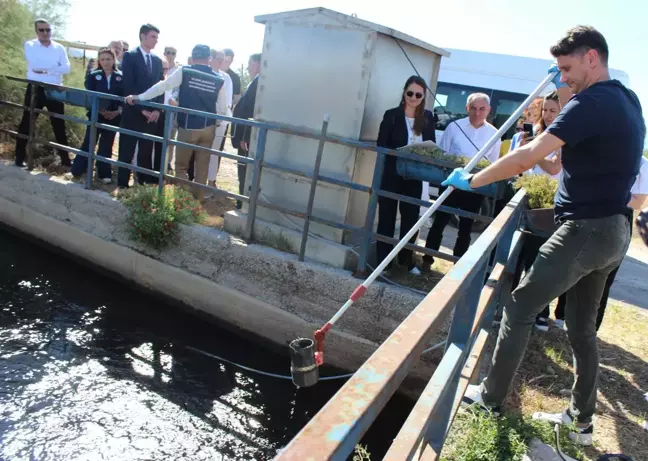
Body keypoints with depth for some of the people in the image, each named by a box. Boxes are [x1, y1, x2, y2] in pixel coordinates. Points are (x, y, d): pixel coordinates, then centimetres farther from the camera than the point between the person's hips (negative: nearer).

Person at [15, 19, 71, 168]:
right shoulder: (30, 45, 1)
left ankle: (65, 159, 14)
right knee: (26, 123, 4)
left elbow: (66, 68, -8)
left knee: (59, 125, 6)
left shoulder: (59, 48, 7)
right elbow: (34, 65, -17)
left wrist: (45, 70, -15)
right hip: (35, 89, -1)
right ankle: (20, 157, 14)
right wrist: (55, 66, -11)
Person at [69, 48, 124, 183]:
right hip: (96, 114, -1)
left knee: (106, 145, 8)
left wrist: (118, 111, -12)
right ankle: (77, 170, 9)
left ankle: (104, 173, 15)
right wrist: (100, 110, -16)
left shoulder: (120, 77, 3)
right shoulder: (93, 75, 0)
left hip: (114, 116, 1)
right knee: (89, 142, -1)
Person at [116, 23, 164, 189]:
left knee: (146, 152, 8)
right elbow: (128, 86, -10)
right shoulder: (130, 56, -2)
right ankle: (122, 184, 9)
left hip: (151, 114, 5)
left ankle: (145, 184, 14)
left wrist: (157, 109, -3)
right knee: (127, 152, 1)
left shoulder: (157, 60, 14)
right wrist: (141, 109, -15)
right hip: (133, 112, -4)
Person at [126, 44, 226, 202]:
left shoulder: (184, 72, -5)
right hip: (208, 128, 3)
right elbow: (223, 110, 4)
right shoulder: (219, 80, 1)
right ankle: (198, 199, 18)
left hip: (188, 128, -2)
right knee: (202, 167, 12)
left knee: (181, 166, 10)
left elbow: (162, 86, -5)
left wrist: (138, 97, 3)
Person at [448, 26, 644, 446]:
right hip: (614, 230, 10)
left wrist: (472, 180, -15)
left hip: (586, 228, -10)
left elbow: (527, 158, -24)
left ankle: (491, 397, 12)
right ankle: (581, 421, 25)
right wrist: (567, 88, 22)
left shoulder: (593, 102, -16)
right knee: (582, 326, 15)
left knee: (521, 307, 0)